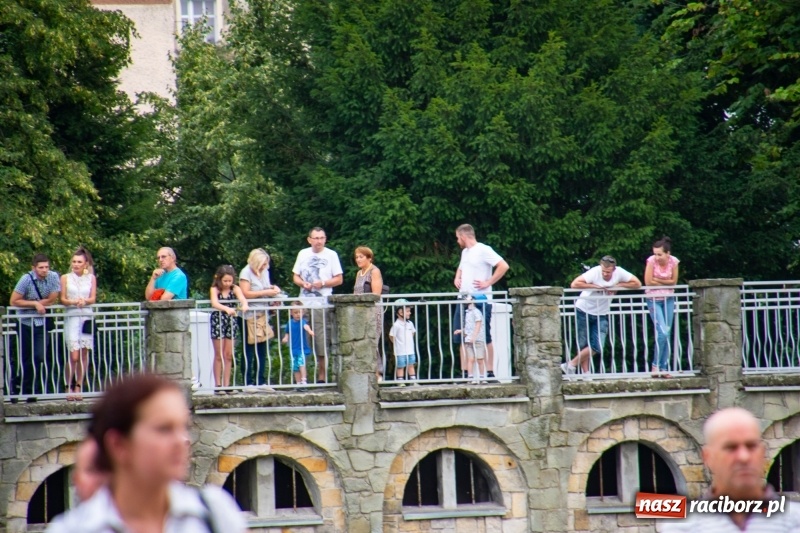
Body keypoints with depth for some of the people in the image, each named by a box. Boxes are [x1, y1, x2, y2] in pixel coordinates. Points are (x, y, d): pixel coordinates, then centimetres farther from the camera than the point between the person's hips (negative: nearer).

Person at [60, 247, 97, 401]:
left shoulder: (91, 278, 10)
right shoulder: (65, 278, 7)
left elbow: (93, 298, 3)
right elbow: (62, 299, 1)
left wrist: (85, 301, -19)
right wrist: (74, 302, -18)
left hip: (87, 317, 2)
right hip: (71, 317, -2)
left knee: (84, 353, 2)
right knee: (74, 355, -12)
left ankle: (78, 387, 9)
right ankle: (69, 388, -3)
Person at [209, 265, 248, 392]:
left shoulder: (235, 289, -2)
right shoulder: (215, 289, -8)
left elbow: (242, 298, -21)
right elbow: (214, 303, -26)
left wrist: (244, 305, -45)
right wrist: (227, 309, -45)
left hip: (231, 321, 2)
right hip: (217, 321, -2)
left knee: (229, 355, 5)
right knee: (219, 355, 2)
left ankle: (226, 384, 11)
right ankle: (217, 384, 6)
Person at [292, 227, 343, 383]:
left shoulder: (331, 255, 4)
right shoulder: (303, 254, 13)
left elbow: (339, 279, 3)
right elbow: (296, 277, 16)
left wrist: (323, 283, -13)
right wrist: (303, 284, -5)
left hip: (322, 304, -3)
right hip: (304, 304, 3)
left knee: (321, 343, -5)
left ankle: (322, 377, -1)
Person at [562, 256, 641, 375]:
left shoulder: (619, 273, -13)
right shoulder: (594, 272, -23)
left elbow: (637, 284, -9)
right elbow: (574, 284, -31)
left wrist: (618, 286, -17)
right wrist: (595, 286, -27)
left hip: (601, 315, 3)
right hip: (584, 311, -3)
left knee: (597, 346, -7)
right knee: (583, 345, 2)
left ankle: (571, 365, 4)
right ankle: (585, 374, 12)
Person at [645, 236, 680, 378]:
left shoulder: (673, 261, -8)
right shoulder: (651, 261, -16)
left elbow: (674, 281, -3)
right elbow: (648, 282, -16)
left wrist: (658, 280, -13)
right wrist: (666, 282, -8)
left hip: (668, 299, 4)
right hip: (654, 299, -4)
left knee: (667, 334, 4)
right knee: (662, 332, -16)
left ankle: (664, 368, 10)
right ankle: (656, 365, -3)